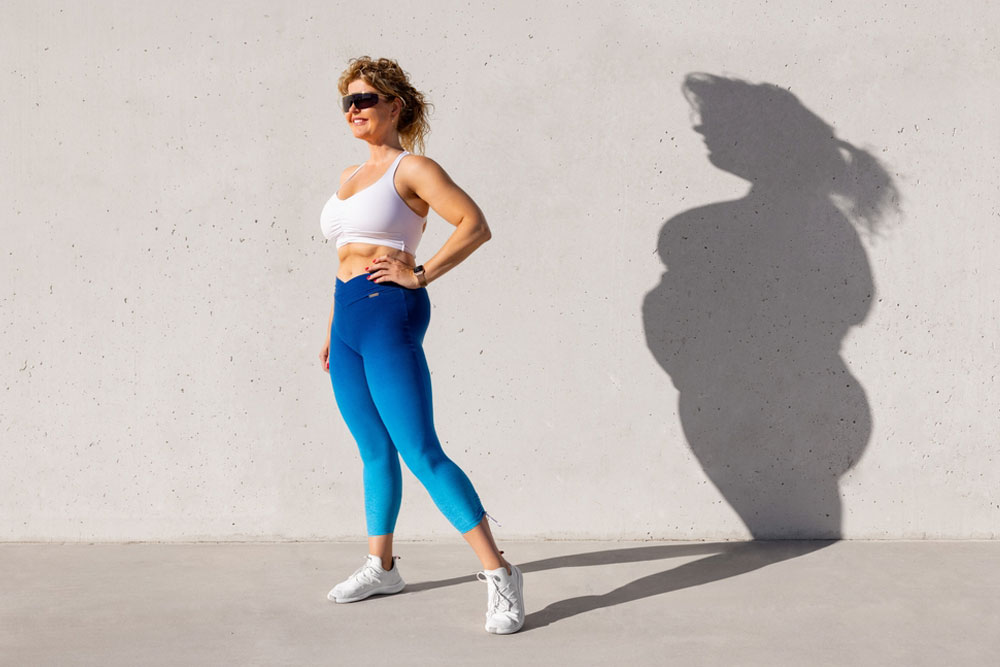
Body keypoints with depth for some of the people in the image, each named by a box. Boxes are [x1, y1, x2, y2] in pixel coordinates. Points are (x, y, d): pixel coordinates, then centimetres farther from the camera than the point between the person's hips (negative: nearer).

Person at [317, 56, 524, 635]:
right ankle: (381, 567, 24)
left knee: (420, 451, -14)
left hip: (389, 313, -8)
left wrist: (420, 274, -15)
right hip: (347, 320, 8)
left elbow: (476, 225, -12)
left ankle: (499, 572, -12)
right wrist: (333, 329, 24)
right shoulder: (351, 176, 19)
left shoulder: (412, 168, -4)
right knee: (375, 451, 14)